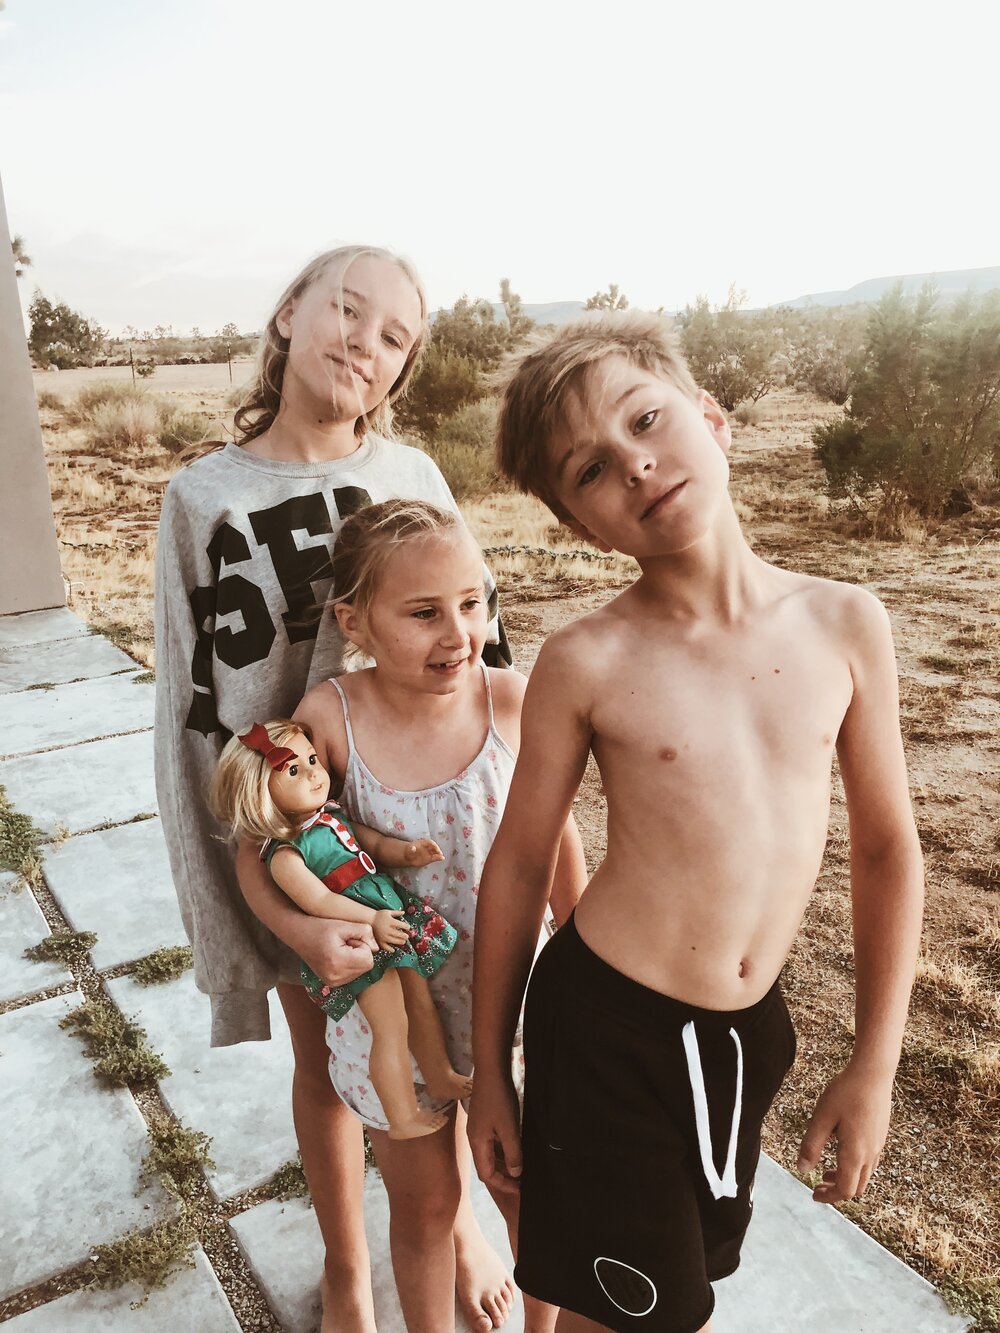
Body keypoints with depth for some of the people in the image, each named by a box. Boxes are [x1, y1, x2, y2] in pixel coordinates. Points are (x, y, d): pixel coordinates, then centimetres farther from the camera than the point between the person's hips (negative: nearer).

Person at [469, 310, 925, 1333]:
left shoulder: (845, 623, -8)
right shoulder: (587, 662, -16)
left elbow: (886, 847, 0)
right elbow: (518, 865, -7)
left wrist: (875, 1064, 3)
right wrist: (489, 1070, 2)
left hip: (750, 1027, 4)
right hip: (605, 1020, -3)